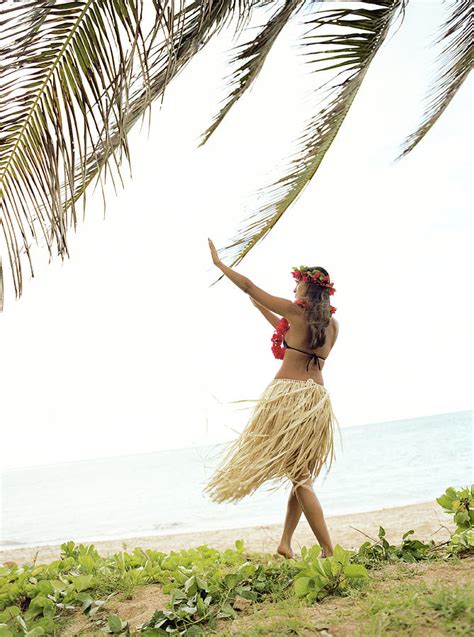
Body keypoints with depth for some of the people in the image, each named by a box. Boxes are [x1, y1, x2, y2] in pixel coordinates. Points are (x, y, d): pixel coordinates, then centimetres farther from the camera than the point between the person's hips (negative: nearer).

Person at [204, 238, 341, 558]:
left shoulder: (295, 311, -2)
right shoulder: (333, 324, 14)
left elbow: (248, 286, 4)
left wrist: (219, 262, 17)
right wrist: (263, 310, 36)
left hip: (288, 394, -6)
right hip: (319, 400, 6)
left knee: (301, 478, -5)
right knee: (303, 476, 15)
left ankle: (329, 551, -9)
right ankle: (286, 543, 20)